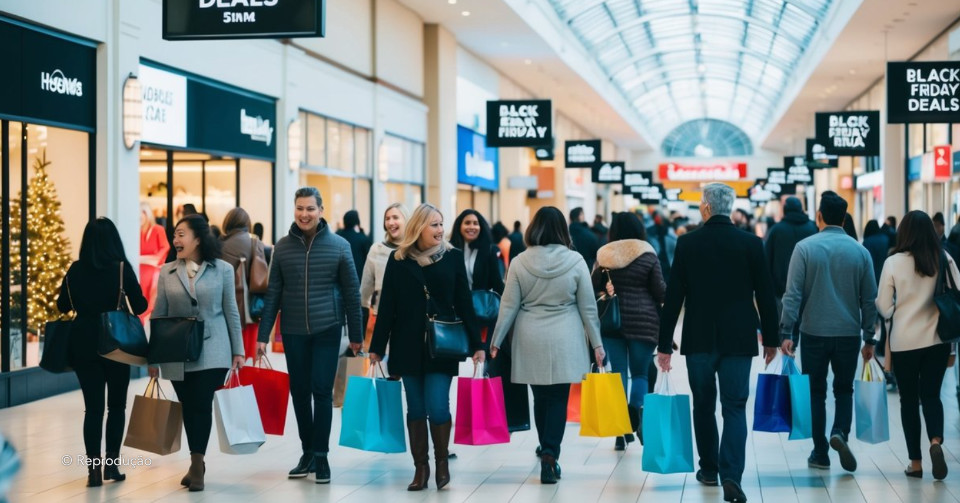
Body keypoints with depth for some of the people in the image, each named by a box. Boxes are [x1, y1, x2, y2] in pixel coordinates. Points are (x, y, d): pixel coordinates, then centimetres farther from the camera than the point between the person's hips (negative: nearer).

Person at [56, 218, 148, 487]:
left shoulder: (76, 269, 0)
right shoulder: (122, 268, -8)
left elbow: (63, 305, 8)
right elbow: (139, 306, -7)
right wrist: (143, 301, 14)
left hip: (84, 343, 2)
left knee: (92, 407, 5)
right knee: (116, 405, 13)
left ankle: (94, 468, 0)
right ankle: (111, 463, 10)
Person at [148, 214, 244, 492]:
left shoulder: (222, 269, 0)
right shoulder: (167, 272, 4)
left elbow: (231, 312, 3)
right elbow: (158, 315, 7)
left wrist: (237, 351, 3)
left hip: (211, 351, -2)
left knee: (202, 404, -11)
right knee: (188, 407, 7)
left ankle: (196, 464, -4)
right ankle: (197, 464, 20)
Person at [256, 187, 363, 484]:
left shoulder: (339, 246, -3)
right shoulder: (283, 247, 2)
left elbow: (351, 292, 1)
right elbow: (273, 292, 4)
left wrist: (355, 334, 3)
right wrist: (264, 333, 0)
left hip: (327, 329, -2)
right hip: (293, 331, 3)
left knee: (322, 391, -4)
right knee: (299, 392, 9)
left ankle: (321, 455, 7)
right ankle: (307, 453, 22)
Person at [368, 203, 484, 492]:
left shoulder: (453, 257, 1)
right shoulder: (399, 260, 2)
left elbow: (464, 303, 2)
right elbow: (387, 306, 4)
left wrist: (476, 344, 0)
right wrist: (377, 346, 2)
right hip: (408, 345, 1)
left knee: (437, 407, -8)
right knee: (415, 409, 6)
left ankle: (442, 460, 15)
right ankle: (421, 467, 16)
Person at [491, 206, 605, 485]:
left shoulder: (520, 262, -3)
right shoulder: (575, 261, -5)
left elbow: (508, 306, -1)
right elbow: (588, 307, 0)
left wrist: (496, 340, 8)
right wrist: (596, 342, 7)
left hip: (531, 342, 1)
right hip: (564, 341, -1)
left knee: (541, 397, 14)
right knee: (558, 399, 3)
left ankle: (547, 451, 27)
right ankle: (550, 454, -10)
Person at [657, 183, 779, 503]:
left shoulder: (687, 243, -4)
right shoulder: (751, 243, -2)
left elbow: (673, 297, -3)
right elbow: (765, 295, 0)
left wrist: (665, 344, 2)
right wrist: (770, 339, 11)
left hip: (698, 340, 0)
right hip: (738, 340, 0)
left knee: (704, 406, 16)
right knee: (735, 408, 1)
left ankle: (709, 470, 27)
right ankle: (731, 475, -14)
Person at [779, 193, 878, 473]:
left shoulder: (805, 248, -6)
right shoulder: (860, 251, 1)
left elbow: (793, 294, -11)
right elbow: (869, 300, 3)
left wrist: (786, 332, -9)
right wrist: (869, 338, 10)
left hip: (814, 334, -1)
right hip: (849, 334, 2)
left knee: (816, 392, 10)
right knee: (844, 389, 16)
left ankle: (820, 454, 12)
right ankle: (840, 432, -9)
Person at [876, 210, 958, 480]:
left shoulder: (894, 262, -9)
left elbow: (883, 306, -5)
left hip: (904, 341, -2)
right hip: (938, 340, 2)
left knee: (909, 399, 10)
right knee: (931, 395, 13)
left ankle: (915, 462, 12)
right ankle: (936, 441, -14)